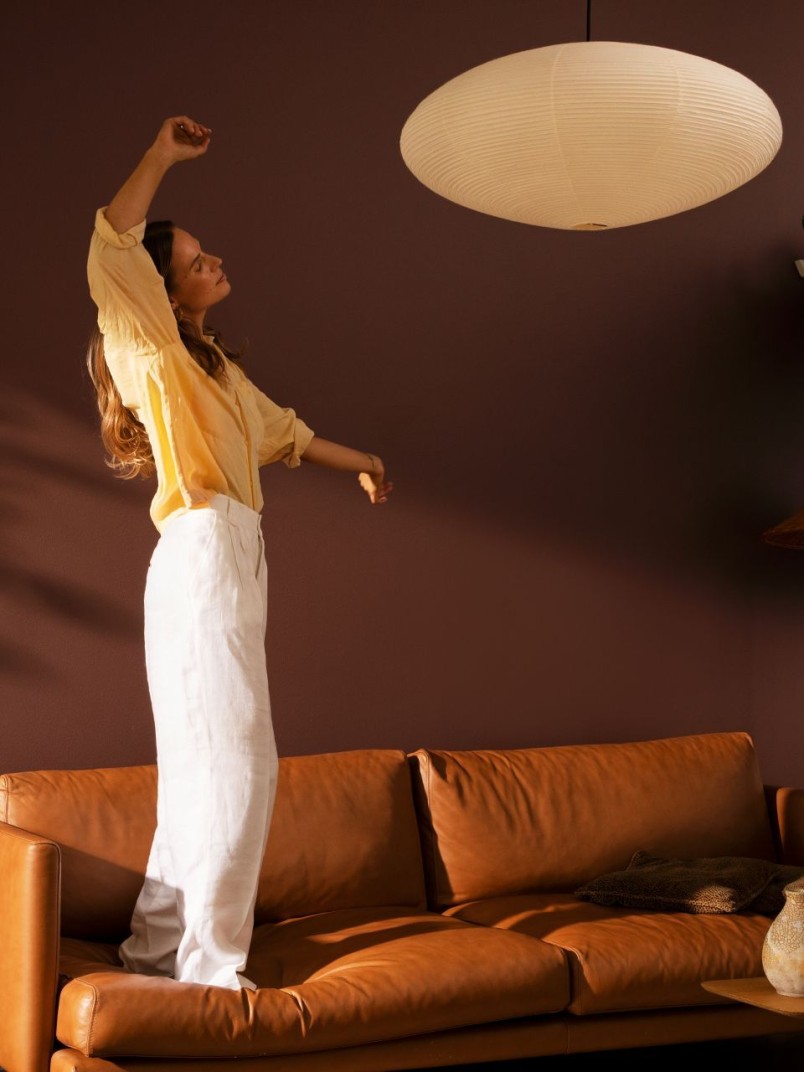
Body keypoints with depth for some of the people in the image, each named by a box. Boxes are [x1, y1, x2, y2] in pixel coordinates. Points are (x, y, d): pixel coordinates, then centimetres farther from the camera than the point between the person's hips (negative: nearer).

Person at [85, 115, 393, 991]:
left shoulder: (214, 364, 22)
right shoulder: (151, 350, -3)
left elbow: (277, 428, 38)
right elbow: (109, 251, -20)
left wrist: (357, 462, 49)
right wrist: (160, 156, -17)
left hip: (234, 562, 9)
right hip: (201, 560, -9)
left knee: (206, 766, 11)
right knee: (232, 763, -10)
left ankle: (160, 946, 20)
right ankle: (207, 961, -2)